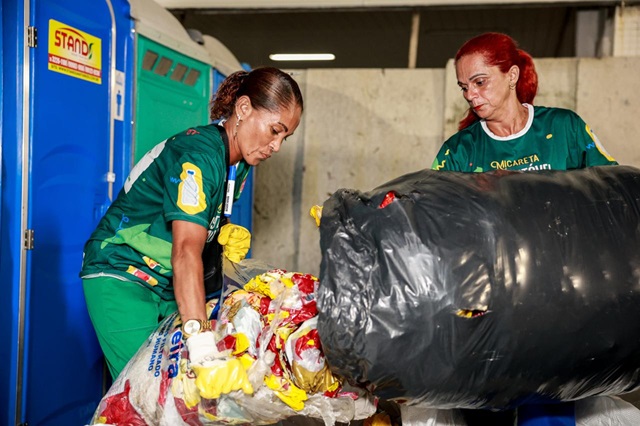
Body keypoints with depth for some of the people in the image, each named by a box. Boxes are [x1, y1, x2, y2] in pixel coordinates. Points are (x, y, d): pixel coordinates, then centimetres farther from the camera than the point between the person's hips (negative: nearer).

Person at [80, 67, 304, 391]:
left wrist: (224, 236, -5)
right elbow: (186, 251, -37)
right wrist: (203, 345, -46)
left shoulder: (239, 163, 3)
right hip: (121, 278, -8)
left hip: (167, 285, 8)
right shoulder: (198, 154, -25)